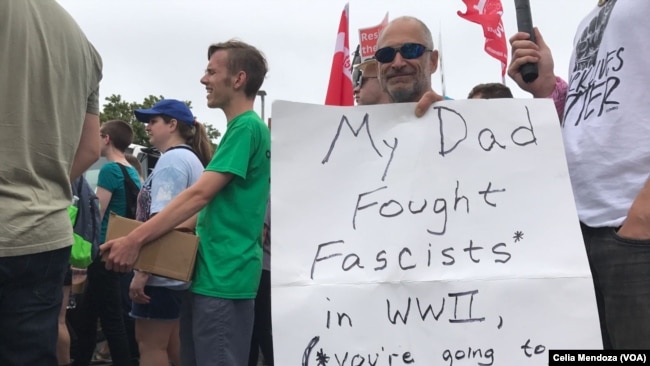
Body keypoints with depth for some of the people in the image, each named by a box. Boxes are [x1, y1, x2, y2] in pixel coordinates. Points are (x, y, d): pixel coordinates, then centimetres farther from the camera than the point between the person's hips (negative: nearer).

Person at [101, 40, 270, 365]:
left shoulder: (246, 127, -13)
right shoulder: (248, 128, 18)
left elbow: (201, 193, -20)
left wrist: (136, 239, -18)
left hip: (223, 277, -10)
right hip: (211, 273, 10)